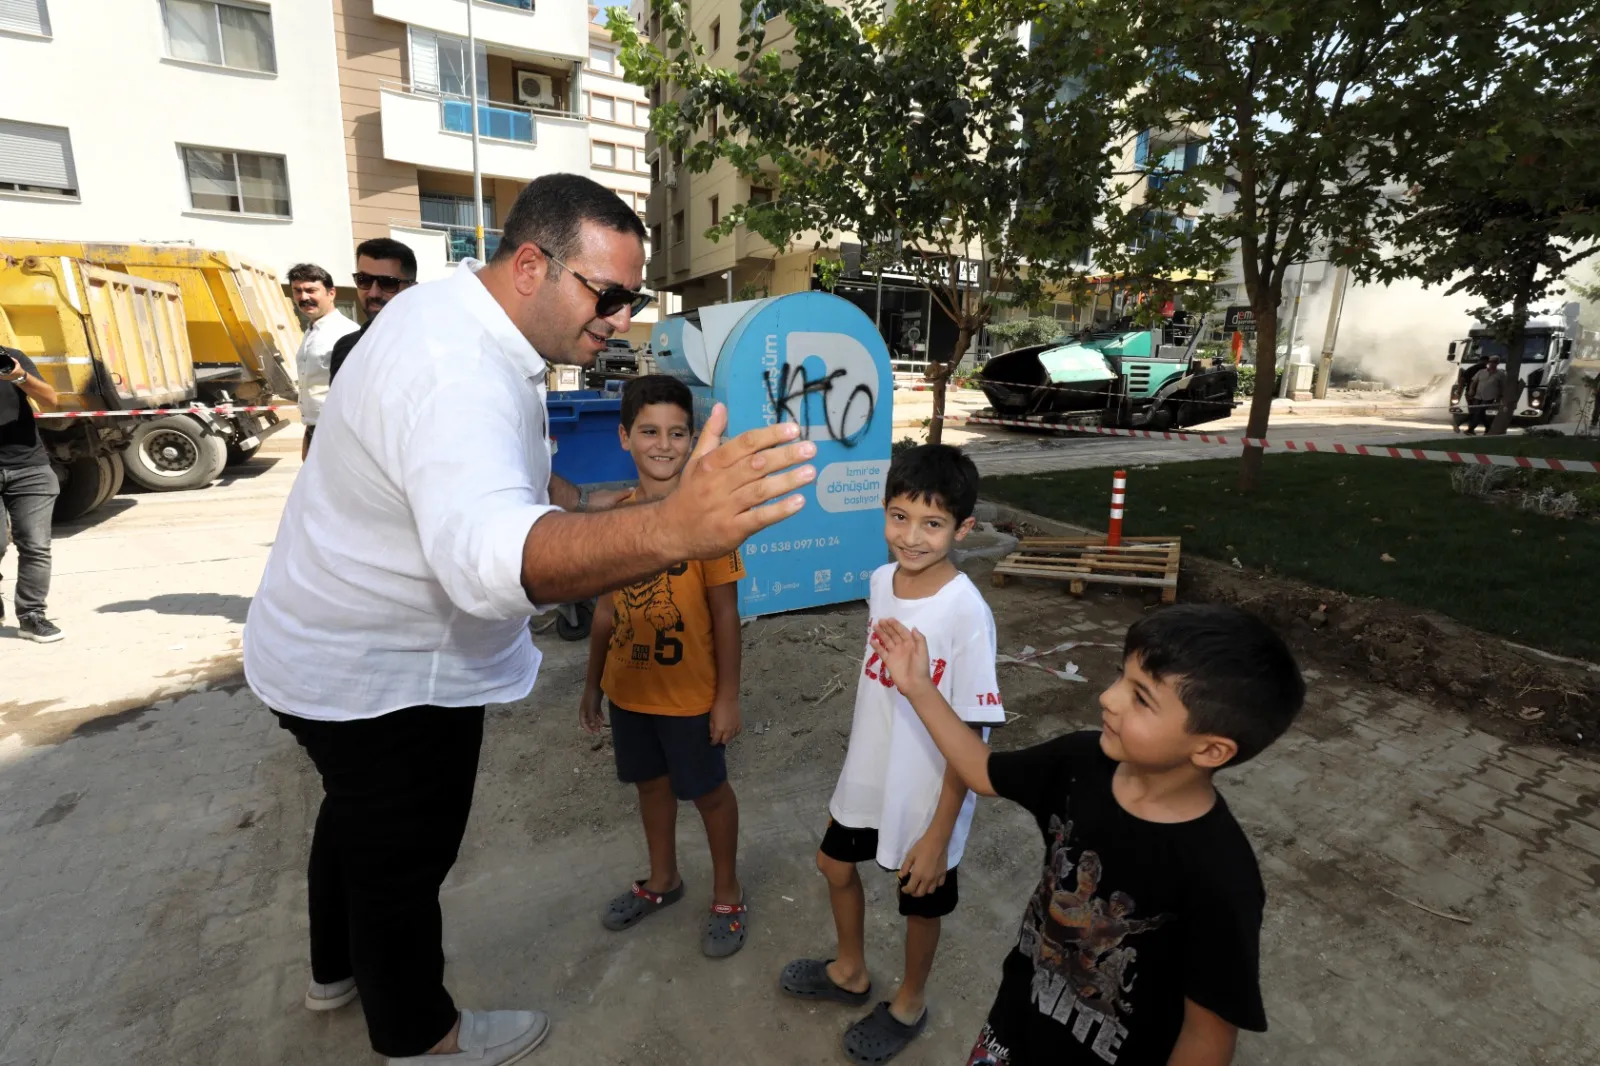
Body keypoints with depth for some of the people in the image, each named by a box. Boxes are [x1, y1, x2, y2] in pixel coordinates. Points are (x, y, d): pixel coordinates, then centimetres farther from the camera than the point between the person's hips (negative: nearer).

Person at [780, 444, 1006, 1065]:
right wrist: (858, 766, 14)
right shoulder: (881, 581, -9)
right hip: (869, 776, 6)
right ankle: (850, 972, 54)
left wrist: (939, 832, -15)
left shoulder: (966, 614, -28)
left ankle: (909, 1004, 50)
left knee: (921, 902, 19)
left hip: (927, 794, -6)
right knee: (835, 864, 25)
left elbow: (969, 734, -21)